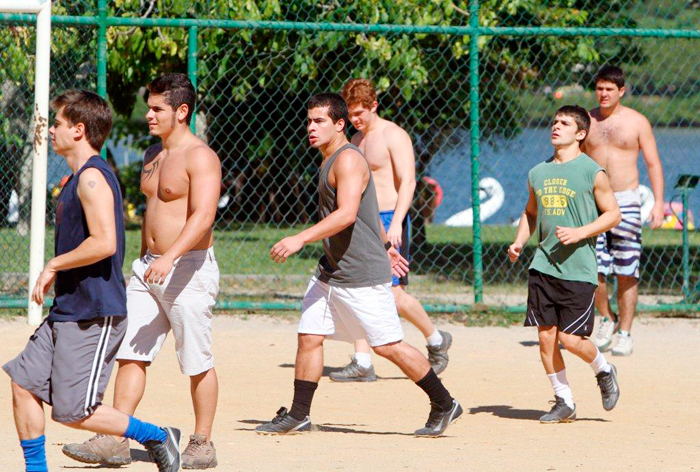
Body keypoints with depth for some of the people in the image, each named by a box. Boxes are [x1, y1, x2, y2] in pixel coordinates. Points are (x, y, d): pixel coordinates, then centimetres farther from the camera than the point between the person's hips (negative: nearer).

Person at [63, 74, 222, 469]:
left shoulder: (200, 157, -13)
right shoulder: (153, 155, 15)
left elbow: (203, 216, -25)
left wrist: (169, 258, -35)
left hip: (189, 268, -8)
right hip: (150, 266, 8)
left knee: (197, 363, -1)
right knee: (130, 352, 1)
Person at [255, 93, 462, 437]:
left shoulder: (348, 160, -16)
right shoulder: (330, 161, 15)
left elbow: (347, 214, -30)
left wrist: (301, 239, -34)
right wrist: (385, 246, 33)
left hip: (363, 276, -9)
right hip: (331, 272, 9)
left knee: (388, 346, -4)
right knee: (309, 337, 4)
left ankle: (444, 405, 8)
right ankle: (298, 416, 11)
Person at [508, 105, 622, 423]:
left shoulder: (592, 173, -5)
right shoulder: (538, 173, 11)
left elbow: (613, 214, -2)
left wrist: (580, 233, -15)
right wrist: (519, 242, 8)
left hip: (578, 268, -5)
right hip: (543, 266, 5)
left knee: (570, 338, -8)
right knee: (546, 336, 1)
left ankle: (603, 371, 22)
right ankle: (564, 402, 13)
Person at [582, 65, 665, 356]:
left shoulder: (637, 122, 2)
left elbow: (653, 164, 2)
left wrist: (658, 203, -7)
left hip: (626, 201, -2)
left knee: (626, 272, -3)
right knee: (593, 270, -4)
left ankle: (625, 334, 4)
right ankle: (607, 319, 20)